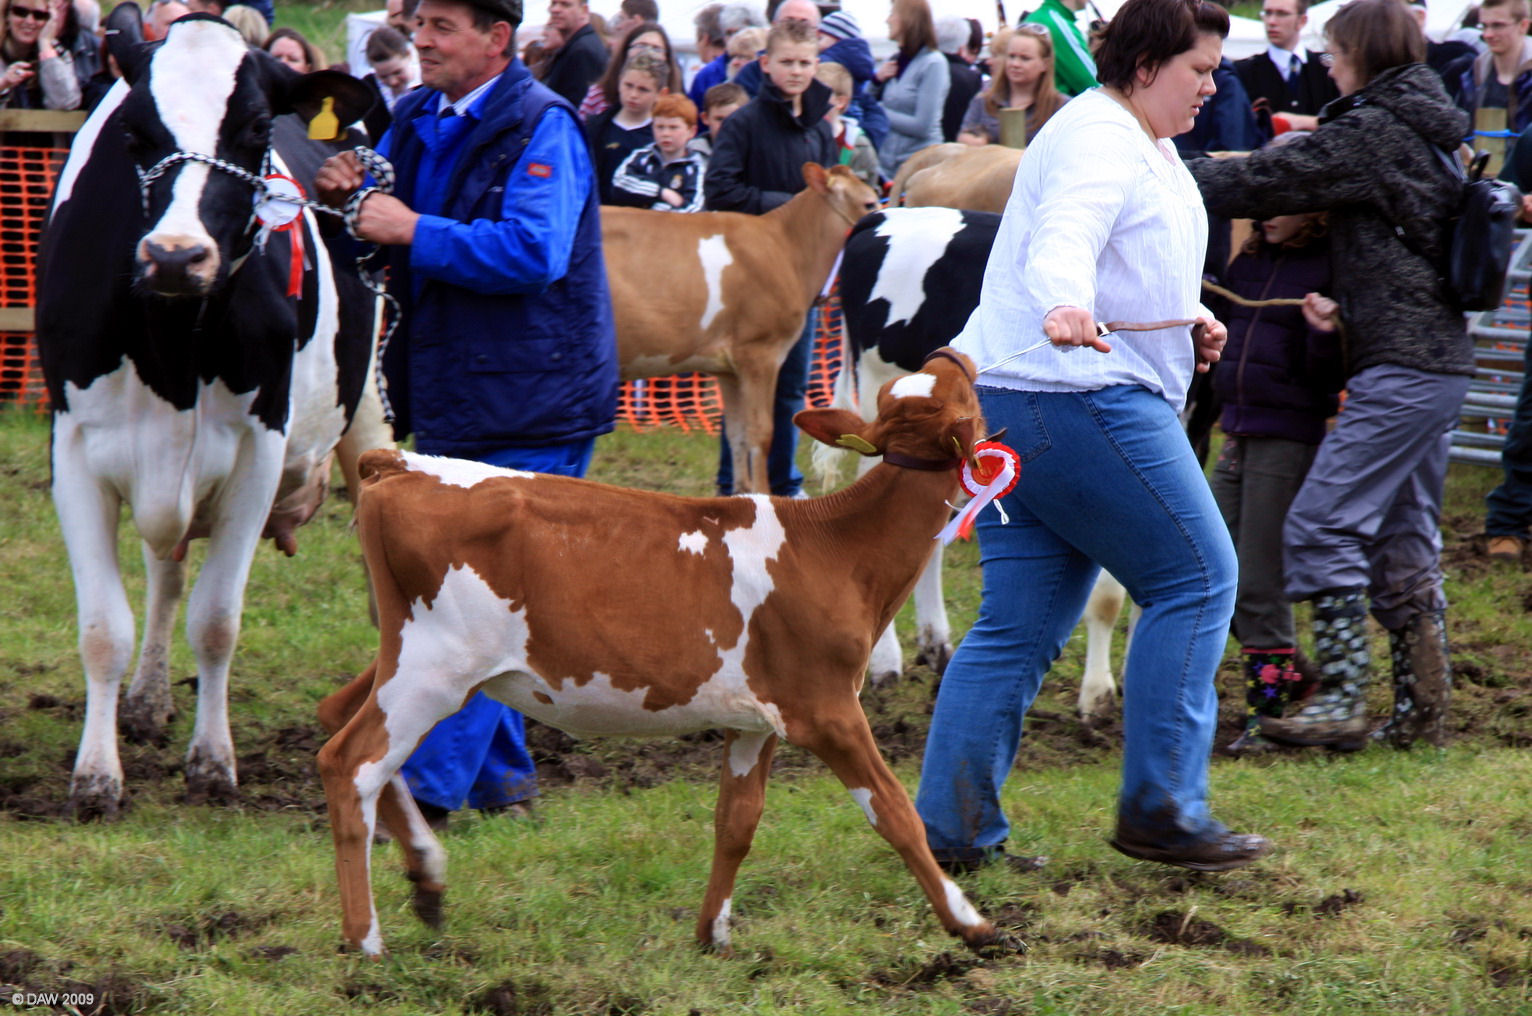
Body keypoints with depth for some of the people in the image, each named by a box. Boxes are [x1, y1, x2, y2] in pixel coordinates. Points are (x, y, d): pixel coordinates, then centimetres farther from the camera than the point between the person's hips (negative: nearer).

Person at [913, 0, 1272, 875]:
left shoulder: (1146, 145, 22)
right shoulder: (1099, 138, -12)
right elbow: (1063, 239, -31)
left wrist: (1186, 325, 15)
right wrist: (1066, 309, -51)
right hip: (1079, 399, -11)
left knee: (1023, 623, 7)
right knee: (1196, 580, -5)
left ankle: (951, 826, 5)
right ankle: (1161, 807, -4)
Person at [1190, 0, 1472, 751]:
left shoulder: (1371, 130, -11)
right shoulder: (1431, 131, 16)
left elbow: (1265, 183, -12)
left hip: (1399, 369, -10)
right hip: (1440, 363, 10)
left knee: (1322, 527, -10)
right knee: (1404, 538, 12)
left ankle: (1341, 700, -12)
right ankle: (1422, 708, 11)